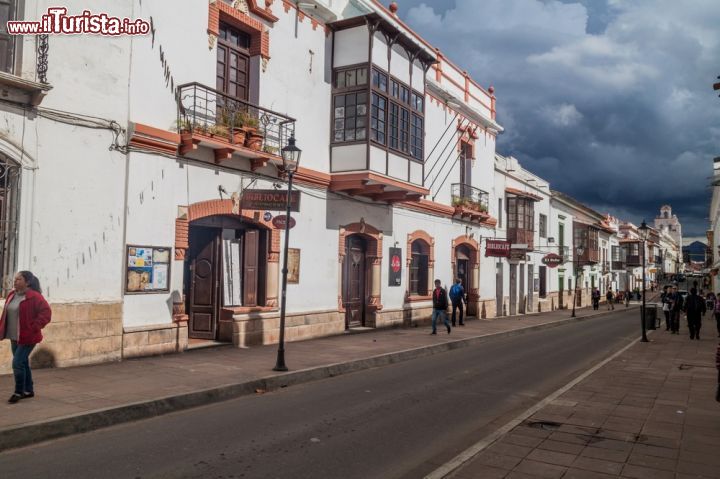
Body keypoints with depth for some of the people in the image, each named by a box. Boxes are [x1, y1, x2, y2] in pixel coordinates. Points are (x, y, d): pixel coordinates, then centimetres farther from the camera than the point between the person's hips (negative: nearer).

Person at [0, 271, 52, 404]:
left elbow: (46, 312, -19)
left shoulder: (34, 297, -15)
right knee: (23, 363, 15)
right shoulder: (11, 295, 9)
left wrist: (33, 327, -20)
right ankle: (29, 390, 27)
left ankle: (18, 392, 5)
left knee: (17, 363, -10)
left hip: (27, 338, -8)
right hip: (14, 338, 8)